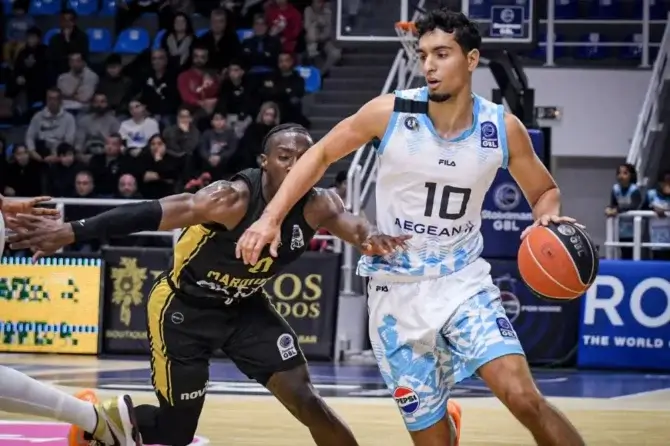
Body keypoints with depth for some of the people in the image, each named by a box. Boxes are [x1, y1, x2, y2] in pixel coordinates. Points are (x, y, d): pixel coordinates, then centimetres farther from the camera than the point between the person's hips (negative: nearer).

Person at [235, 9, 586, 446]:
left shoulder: (503, 128, -8)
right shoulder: (391, 113, -12)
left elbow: (544, 190, 9)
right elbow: (322, 154, 2)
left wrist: (547, 221, -15)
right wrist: (271, 217, -7)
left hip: (464, 280, 0)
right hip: (398, 291, 0)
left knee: (523, 397, -20)